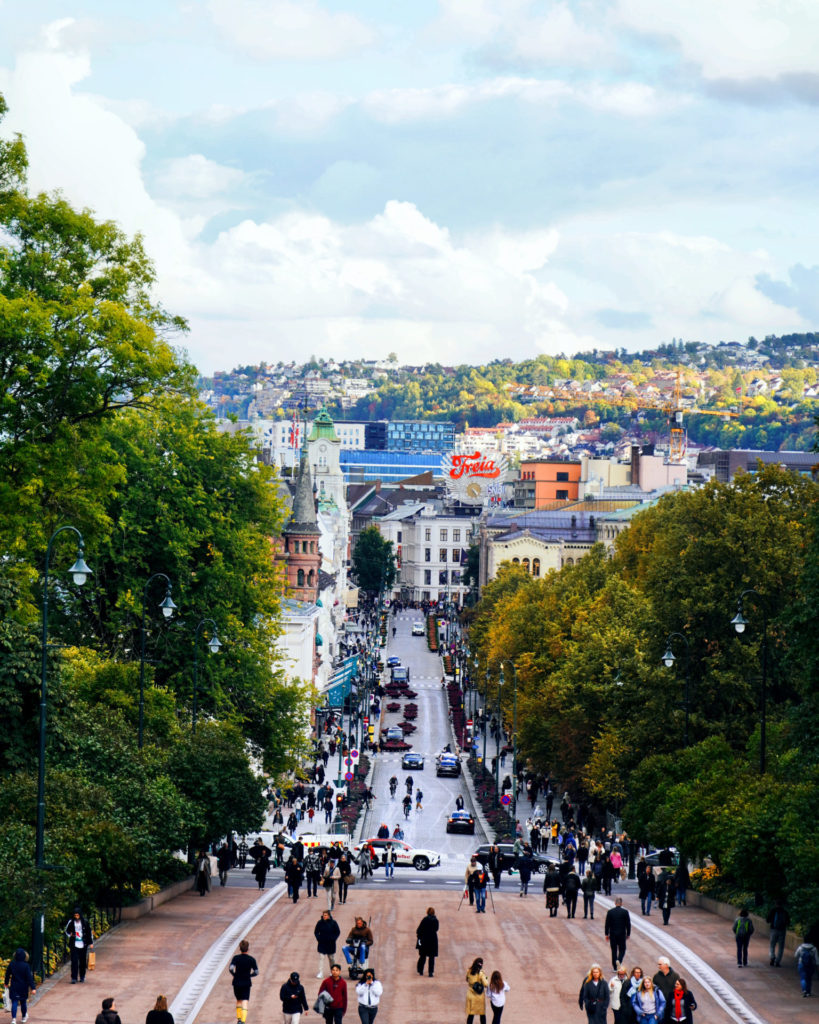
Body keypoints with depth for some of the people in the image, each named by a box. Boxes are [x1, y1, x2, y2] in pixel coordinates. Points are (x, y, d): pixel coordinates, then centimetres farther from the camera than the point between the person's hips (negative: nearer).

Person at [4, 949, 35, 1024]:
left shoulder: (11, 964, -6)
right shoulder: (26, 966, -16)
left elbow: (7, 974, 8)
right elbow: (29, 977, -17)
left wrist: (6, 983, 25)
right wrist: (33, 988, -15)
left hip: (14, 986, 1)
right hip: (23, 987, -1)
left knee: (14, 1003, 0)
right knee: (23, 1002, 15)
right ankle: (24, 1017, 33)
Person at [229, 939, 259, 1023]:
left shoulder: (236, 958, -6)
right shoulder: (251, 959, -6)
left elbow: (231, 969, -17)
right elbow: (256, 972, -5)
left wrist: (234, 975, 2)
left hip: (237, 983, 1)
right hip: (247, 983, -1)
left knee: (238, 1001, 22)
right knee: (245, 1003, -3)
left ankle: (239, 1019, 18)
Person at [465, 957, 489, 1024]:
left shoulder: (469, 972, -5)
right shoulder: (481, 973, -18)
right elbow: (485, 984, -20)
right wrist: (486, 979, -1)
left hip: (471, 995, 3)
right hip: (480, 996, -3)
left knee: (470, 1014, 9)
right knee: (482, 1014, 12)